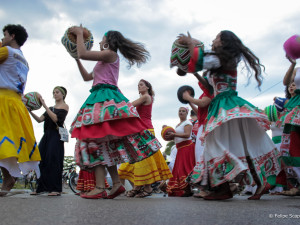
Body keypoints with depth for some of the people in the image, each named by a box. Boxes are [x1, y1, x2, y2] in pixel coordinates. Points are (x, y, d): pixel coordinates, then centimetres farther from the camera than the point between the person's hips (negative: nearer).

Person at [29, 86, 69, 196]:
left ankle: (56, 189, -10)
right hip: (47, 135, 7)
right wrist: (30, 111, -4)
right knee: (41, 160, 2)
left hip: (56, 135, -7)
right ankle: (41, 187, 8)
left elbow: (56, 119, -13)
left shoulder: (65, 106, 4)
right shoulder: (51, 108, 23)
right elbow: (39, 119, 10)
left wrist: (44, 105, -14)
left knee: (53, 160, -13)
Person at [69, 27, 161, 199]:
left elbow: (83, 54, -10)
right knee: (106, 142, 5)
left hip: (106, 100, -10)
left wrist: (79, 33, 5)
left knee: (99, 138, -17)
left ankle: (100, 188, -22)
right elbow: (87, 77, 34)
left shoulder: (110, 53, 1)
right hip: (100, 99, 10)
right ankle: (117, 183, 3)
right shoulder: (105, 61, 29)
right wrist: (76, 59, 37)